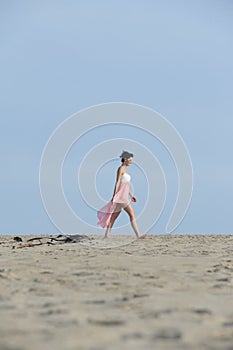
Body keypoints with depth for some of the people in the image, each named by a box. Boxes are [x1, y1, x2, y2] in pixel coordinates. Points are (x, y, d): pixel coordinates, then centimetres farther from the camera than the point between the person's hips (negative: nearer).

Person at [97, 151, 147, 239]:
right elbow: (117, 183, -17)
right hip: (121, 196, -10)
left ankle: (106, 235, 10)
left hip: (124, 197, 10)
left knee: (114, 217, 9)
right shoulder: (120, 169, -11)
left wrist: (131, 195, 23)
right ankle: (138, 235, -13)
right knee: (132, 214, -11)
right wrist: (114, 196, -20)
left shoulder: (124, 169, 18)